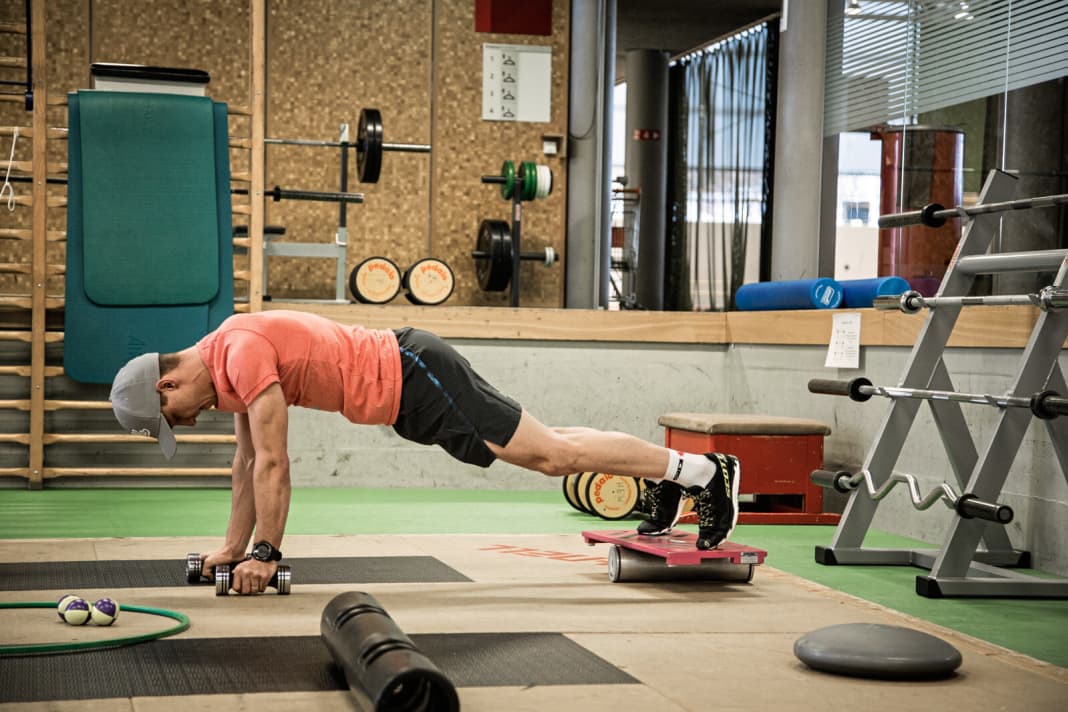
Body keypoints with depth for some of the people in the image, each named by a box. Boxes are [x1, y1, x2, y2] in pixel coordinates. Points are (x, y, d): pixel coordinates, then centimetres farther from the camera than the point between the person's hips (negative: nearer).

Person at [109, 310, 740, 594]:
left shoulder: (243, 355, -22)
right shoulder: (224, 365, 9)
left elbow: (273, 464, -21)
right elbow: (248, 461, 19)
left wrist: (265, 553, -14)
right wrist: (233, 545, 19)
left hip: (414, 379, -9)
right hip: (404, 389, 9)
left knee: (551, 454, -8)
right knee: (543, 453, 15)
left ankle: (702, 470, -1)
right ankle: (666, 478, 26)